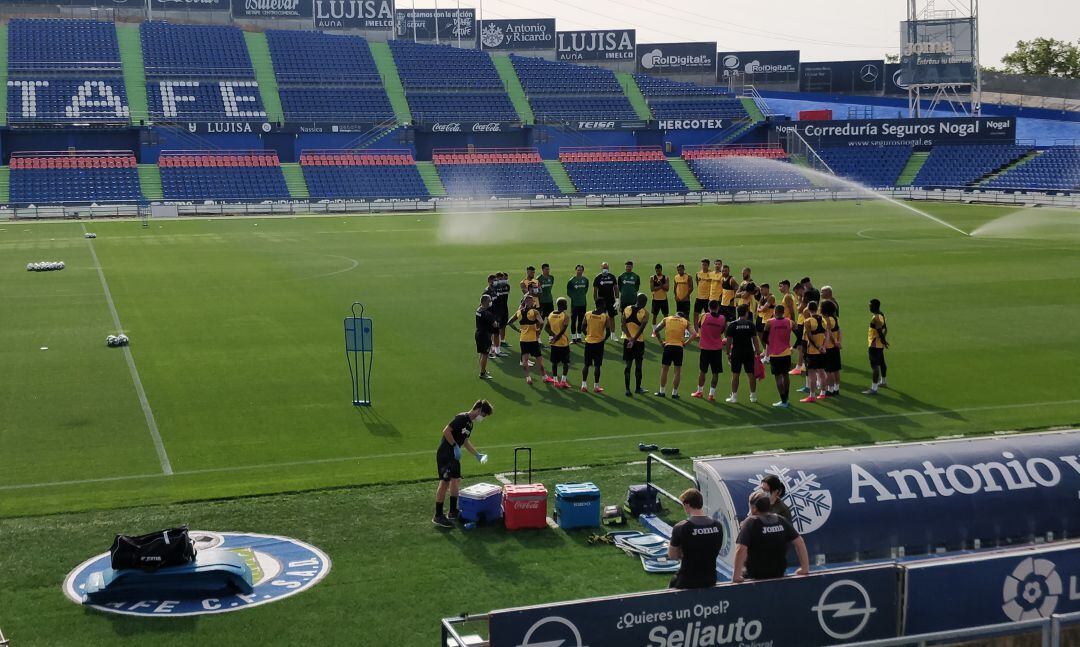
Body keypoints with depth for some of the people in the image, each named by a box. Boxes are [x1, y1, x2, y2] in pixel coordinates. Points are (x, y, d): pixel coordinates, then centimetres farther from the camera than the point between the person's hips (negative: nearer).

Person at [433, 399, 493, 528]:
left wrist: (477, 455, 27)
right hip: (445, 454, -10)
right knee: (444, 483, -9)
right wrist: (455, 446, -20)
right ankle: (438, 516, -4)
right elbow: (446, 431, -22)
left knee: (456, 481, 14)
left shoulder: (470, 423, 14)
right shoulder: (461, 418, -16)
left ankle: (453, 512, 25)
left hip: (454, 456, 10)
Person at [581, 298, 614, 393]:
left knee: (586, 365, 12)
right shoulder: (605, 316, -11)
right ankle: (596, 386, 11)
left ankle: (583, 385, 11)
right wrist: (604, 339, 7)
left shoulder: (587, 314, -4)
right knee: (597, 366, 5)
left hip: (588, 342, 3)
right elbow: (608, 331, -10)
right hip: (599, 343, -3)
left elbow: (583, 328, 1)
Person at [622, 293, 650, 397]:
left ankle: (627, 389, 3)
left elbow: (623, 326, -6)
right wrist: (634, 340, -19)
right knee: (638, 365, 11)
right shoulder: (645, 313, -10)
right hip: (639, 341, -3)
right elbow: (641, 328, -19)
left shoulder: (626, 309, 1)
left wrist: (630, 338, -10)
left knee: (628, 365, 7)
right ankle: (637, 388, 22)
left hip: (627, 340, 3)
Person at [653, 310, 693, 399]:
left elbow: (655, 330, 6)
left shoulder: (666, 319, 11)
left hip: (668, 346, 0)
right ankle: (674, 393, 12)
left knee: (664, 369, 11)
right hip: (679, 347, 0)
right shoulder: (686, 322, 9)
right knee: (678, 371, 9)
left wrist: (661, 341, 12)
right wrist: (685, 343, 4)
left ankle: (661, 392, 16)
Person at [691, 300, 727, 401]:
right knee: (715, 373, 6)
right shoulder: (722, 319, -4)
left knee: (702, 371, 12)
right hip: (717, 348, 1)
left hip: (705, 348, -1)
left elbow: (698, 326, 8)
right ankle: (712, 394, 4)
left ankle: (700, 391, 21)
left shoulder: (704, 316, -8)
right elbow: (724, 331, 8)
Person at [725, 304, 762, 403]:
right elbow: (755, 339, -2)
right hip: (749, 352, 1)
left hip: (736, 352, -1)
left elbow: (729, 340, -4)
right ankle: (753, 396, 16)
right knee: (751, 374, 9)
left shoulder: (732, 325, -4)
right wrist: (757, 352, 5)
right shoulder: (750, 324, -3)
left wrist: (728, 353, 5)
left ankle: (734, 396, 6)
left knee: (735, 375, 4)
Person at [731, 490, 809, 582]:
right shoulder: (781, 521, 1)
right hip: (779, 576, 5)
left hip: (755, 578, -5)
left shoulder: (750, 523, -15)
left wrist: (736, 575, -23)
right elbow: (799, 542, 4)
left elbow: (741, 549, -26)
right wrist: (805, 568, 9)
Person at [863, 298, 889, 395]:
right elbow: (885, 329, 16)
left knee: (874, 365, -10)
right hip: (880, 344, 10)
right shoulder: (881, 315, 9)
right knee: (881, 362, 24)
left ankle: (874, 388, -12)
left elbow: (880, 332, -26)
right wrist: (883, 340, 16)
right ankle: (883, 382, 43)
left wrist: (883, 340, -14)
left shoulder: (875, 317, -22)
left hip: (875, 345, -10)